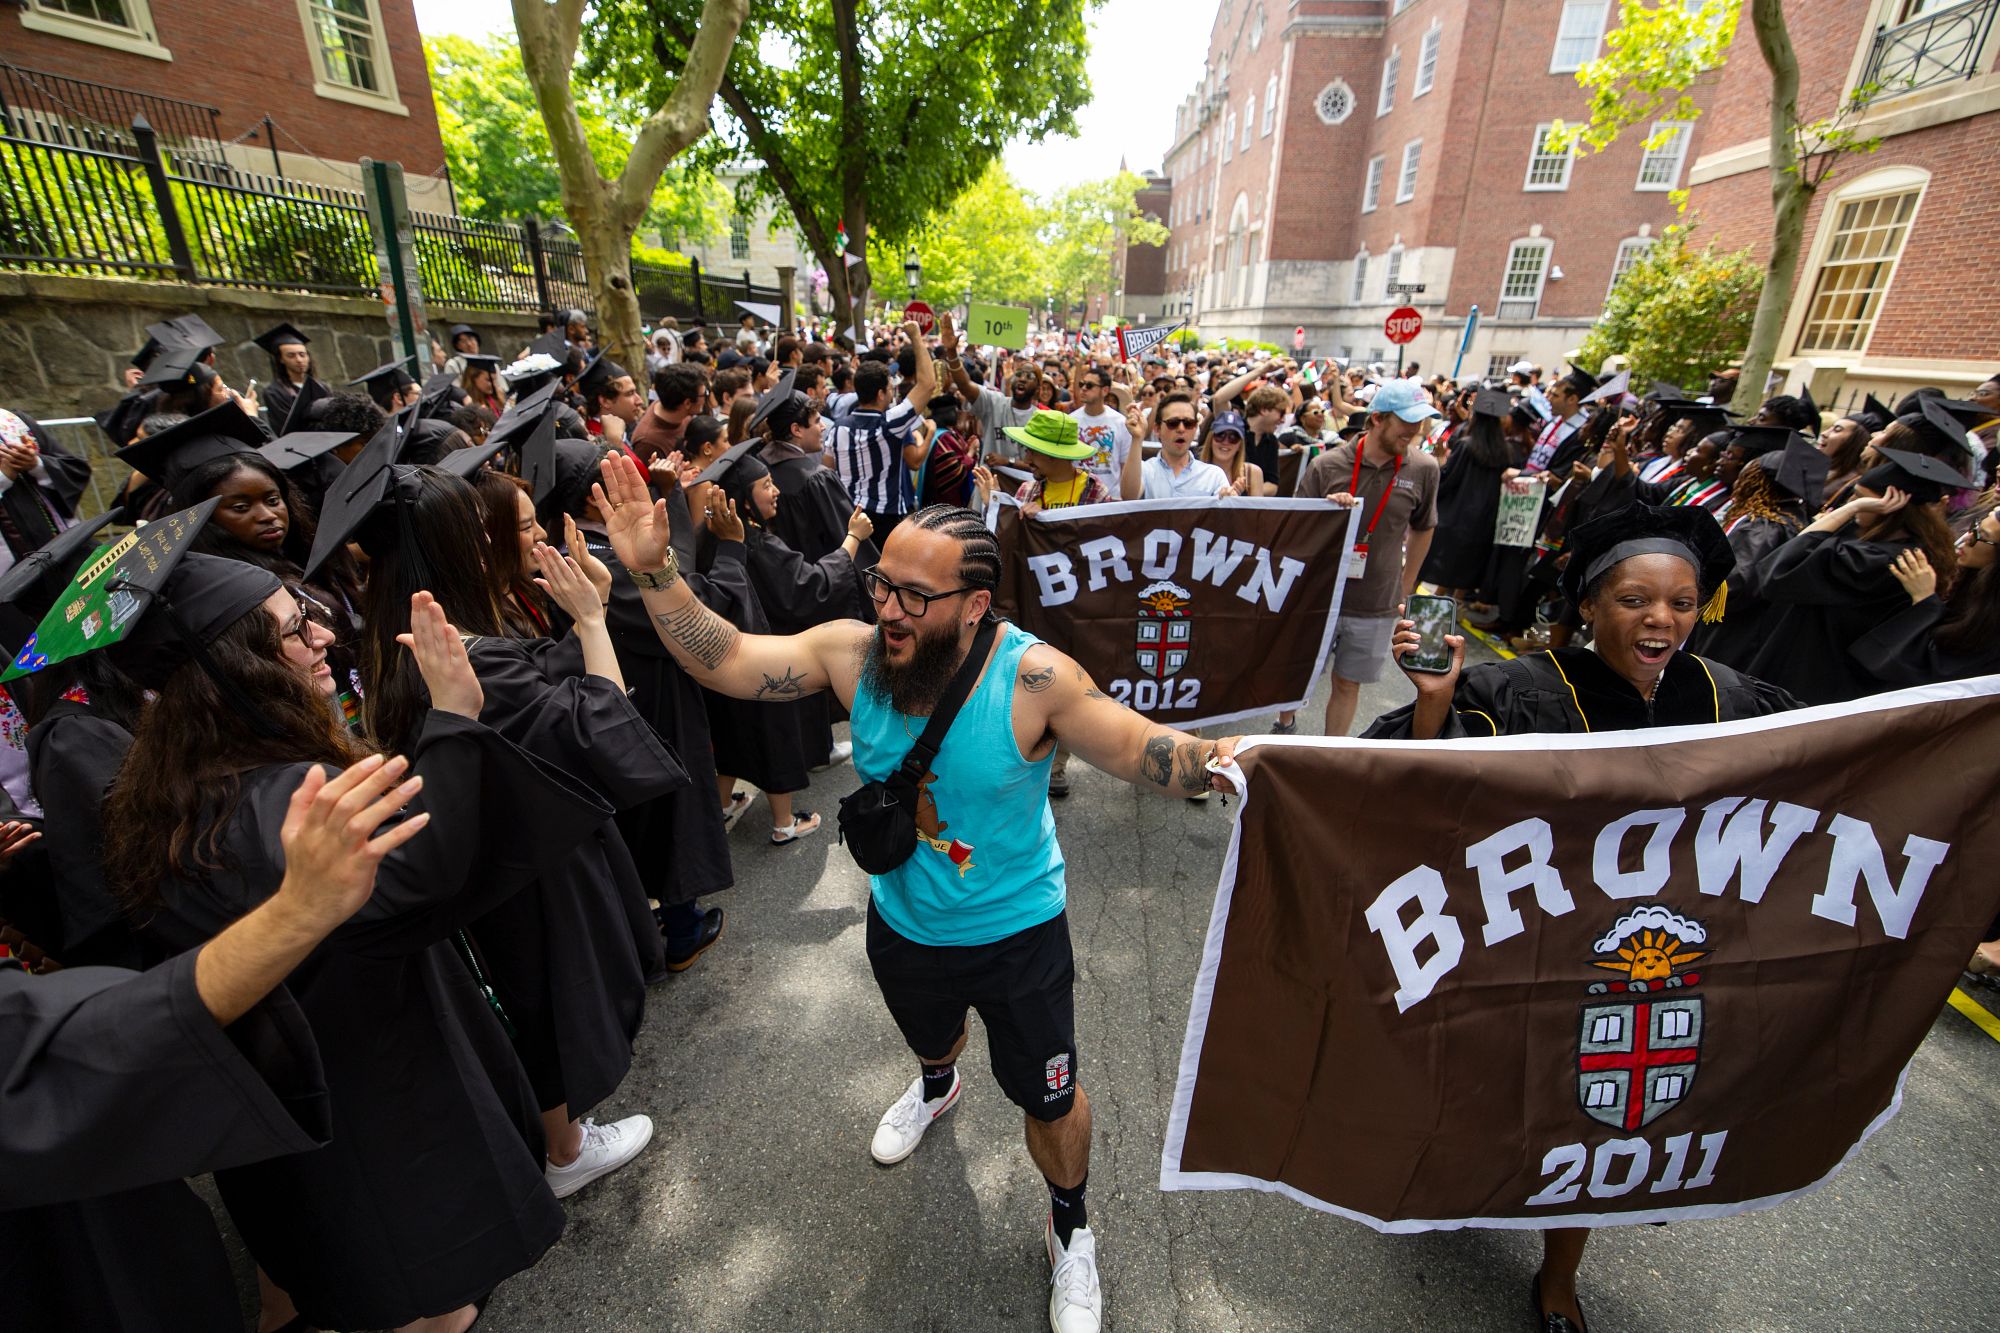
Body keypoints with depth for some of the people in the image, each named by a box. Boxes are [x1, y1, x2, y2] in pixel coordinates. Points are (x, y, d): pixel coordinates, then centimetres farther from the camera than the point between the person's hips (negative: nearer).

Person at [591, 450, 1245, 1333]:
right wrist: (654, 572, -29)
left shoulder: (1032, 678, -30)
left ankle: (1070, 1232, 51)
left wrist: (1211, 759, -44)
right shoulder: (854, 652, -20)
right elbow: (726, 662, -17)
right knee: (929, 1036, 36)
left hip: (1017, 932, -3)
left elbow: (1137, 747, -24)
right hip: (901, 924, 4)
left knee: (1049, 1101, 17)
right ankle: (936, 1086, 75)